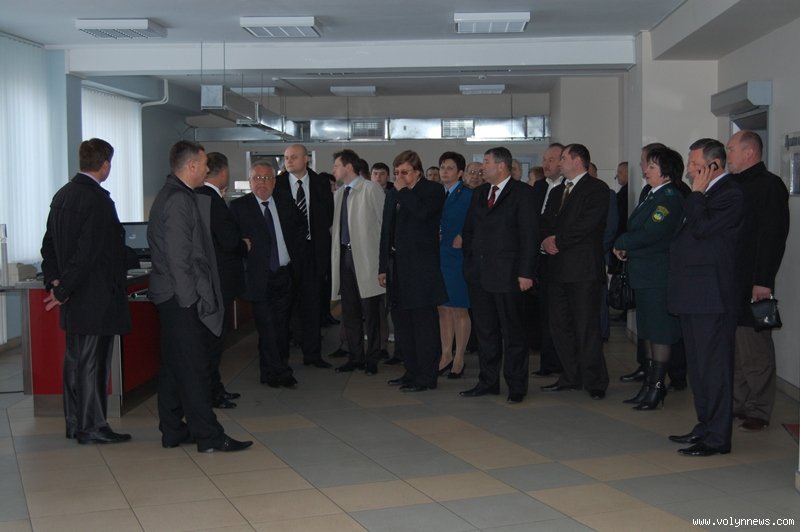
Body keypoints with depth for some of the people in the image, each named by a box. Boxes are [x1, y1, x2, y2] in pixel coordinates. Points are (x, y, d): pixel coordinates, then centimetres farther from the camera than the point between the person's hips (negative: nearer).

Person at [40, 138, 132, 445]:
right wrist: (63, 290, -15)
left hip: (73, 298, 9)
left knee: (75, 360, 14)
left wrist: (54, 281, 9)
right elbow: (88, 252, -22)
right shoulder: (98, 200, -18)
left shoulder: (62, 195, 10)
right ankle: (92, 428, 7)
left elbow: (49, 244, 13)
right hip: (96, 298, -9)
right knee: (93, 362, -1)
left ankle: (74, 424, 23)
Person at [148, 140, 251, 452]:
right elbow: (178, 255, -20)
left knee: (174, 366, 14)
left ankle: (173, 431, 21)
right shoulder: (179, 200, -16)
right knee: (193, 368, -5)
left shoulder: (171, 195, 16)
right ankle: (207, 436, 1)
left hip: (173, 297, 11)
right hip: (182, 298, -11)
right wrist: (190, 298, -18)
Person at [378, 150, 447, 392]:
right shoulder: (396, 195, 16)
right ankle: (412, 372, 22)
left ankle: (426, 377, 1)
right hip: (400, 268, 8)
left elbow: (421, 212, -26)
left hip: (422, 268, -8)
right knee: (402, 323, 12)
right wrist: (383, 267, 14)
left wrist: (403, 191, -12)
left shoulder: (432, 190, -3)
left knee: (424, 322, -4)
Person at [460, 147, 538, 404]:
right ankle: (488, 381, 22)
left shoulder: (522, 193, -6)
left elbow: (529, 235, -10)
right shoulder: (479, 193, 14)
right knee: (485, 331, 12)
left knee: (512, 332, 1)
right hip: (479, 274, 6)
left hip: (507, 274, -6)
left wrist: (525, 272, -14)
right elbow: (468, 230, 18)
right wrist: (469, 262, 9)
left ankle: (516, 386, 10)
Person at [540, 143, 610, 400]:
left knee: (586, 326, -6)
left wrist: (558, 240, -10)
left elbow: (587, 224, -15)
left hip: (583, 267, -8)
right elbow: (545, 222, 17)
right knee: (559, 325, 10)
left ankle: (595, 382, 2)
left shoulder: (597, 188, -4)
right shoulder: (557, 191, 22)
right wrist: (546, 240, -4)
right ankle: (571, 377, 20)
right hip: (557, 266, 8)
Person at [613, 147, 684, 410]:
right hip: (645, 276, 10)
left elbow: (649, 234, -23)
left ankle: (657, 386, 5)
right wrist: (625, 248, 0)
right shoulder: (652, 195, 15)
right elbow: (637, 230, 18)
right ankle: (650, 385, 23)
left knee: (659, 333, -2)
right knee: (648, 332, 14)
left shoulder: (670, 198, -15)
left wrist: (620, 243, -8)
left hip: (658, 276, -10)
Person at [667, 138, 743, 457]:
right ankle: (705, 426, 26)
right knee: (698, 365, 16)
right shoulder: (704, 196, 17)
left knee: (713, 366, -4)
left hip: (711, 295, -10)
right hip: (694, 295, 10)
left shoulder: (730, 194, -13)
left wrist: (697, 192, -14)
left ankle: (717, 438, 2)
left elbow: (701, 228, -22)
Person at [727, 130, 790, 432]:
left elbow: (774, 236, -15)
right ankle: (737, 404, 22)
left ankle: (758, 411, 8)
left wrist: (763, 281, -20)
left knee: (755, 350, -1)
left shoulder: (770, 186, -8)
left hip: (752, 285, -8)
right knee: (734, 348, 12)